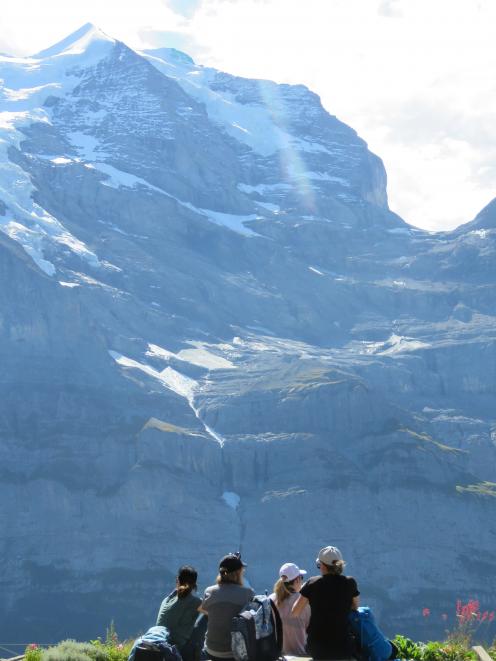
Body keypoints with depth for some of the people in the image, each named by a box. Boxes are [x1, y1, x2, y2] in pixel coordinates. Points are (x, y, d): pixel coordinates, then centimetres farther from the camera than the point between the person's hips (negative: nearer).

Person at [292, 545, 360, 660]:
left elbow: (294, 613, 2)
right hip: (342, 646, 0)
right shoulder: (350, 583, -4)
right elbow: (355, 607, 14)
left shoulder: (312, 583, -6)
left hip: (317, 647, 0)